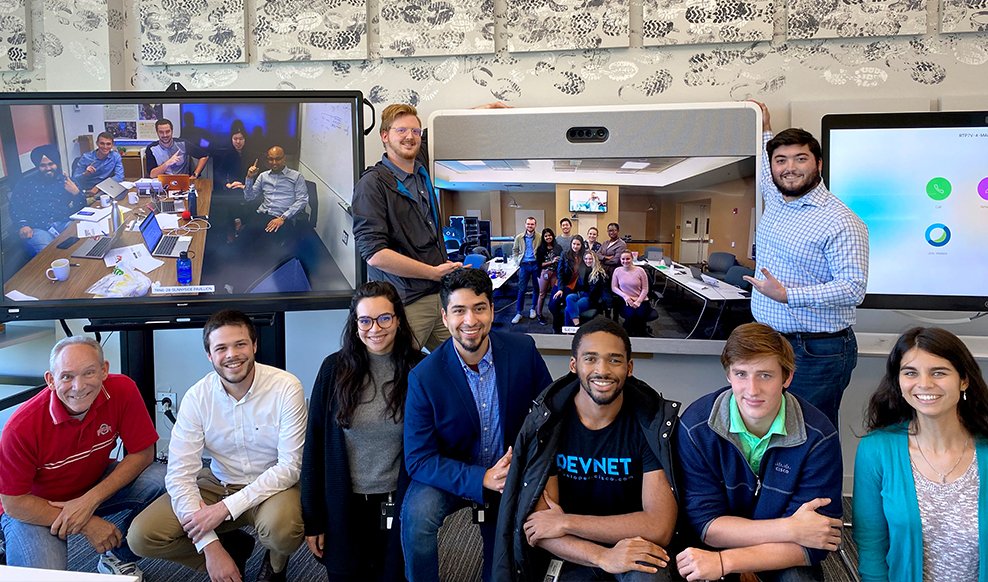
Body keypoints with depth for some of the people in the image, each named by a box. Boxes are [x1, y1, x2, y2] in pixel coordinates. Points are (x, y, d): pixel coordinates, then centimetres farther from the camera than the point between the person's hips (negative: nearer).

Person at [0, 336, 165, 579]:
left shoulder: (123, 390, -22)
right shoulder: (22, 427, -29)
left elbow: (142, 453, -14)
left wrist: (90, 500, -25)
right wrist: (87, 524, -21)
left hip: (97, 484, 3)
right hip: (36, 506, -3)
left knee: (161, 481, -22)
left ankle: (117, 556, 4)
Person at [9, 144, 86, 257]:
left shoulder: (66, 180, 21)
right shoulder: (26, 183, 17)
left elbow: (82, 207, 19)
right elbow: (14, 206, 8)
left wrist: (76, 192, -2)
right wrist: (23, 225, -10)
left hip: (66, 224, 2)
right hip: (38, 229, -2)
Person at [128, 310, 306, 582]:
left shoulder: (286, 388, -19)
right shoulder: (197, 397, -11)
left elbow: (290, 466, -18)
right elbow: (180, 474, -14)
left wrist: (226, 507, -25)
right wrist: (210, 547, -23)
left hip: (273, 485, -3)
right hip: (218, 484, 3)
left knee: (280, 528, -36)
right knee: (141, 536, -13)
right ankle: (234, 546, 9)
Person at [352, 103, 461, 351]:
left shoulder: (421, 168, 11)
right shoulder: (373, 183, -8)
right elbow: (375, 254, -17)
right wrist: (435, 272, -12)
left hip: (440, 295, 7)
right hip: (404, 305, -6)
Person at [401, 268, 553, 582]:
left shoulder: (523, 350, -15)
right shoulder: (423, 377, -20)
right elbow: (418, 459, -19)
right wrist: (483, 479, -29)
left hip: (513, 474, 2)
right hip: (449, 476, -2)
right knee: (416, 514, -29)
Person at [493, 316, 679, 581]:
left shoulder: (652, 421, -12)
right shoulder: (546, 422, -10)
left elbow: (659, 527, -18)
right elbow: (535, 525, -12)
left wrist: (566, 522, -19)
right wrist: (602, 557, -28)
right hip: (576, 553, 2)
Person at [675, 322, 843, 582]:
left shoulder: (818, 438, -16)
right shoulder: (696, 427, -16)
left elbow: (812, 546, -17)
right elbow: (704, 525, -15)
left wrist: (724, 561, -28)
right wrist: (790, 529, -24)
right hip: (711, 550, 0)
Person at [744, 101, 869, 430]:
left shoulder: (839, 221, -15)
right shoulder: (775, 202, 10)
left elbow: (854, 288, -20)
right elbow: (771, 177, 36)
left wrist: (787, 295, -28)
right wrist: (765, 131, 40)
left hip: (816, 353, -7)